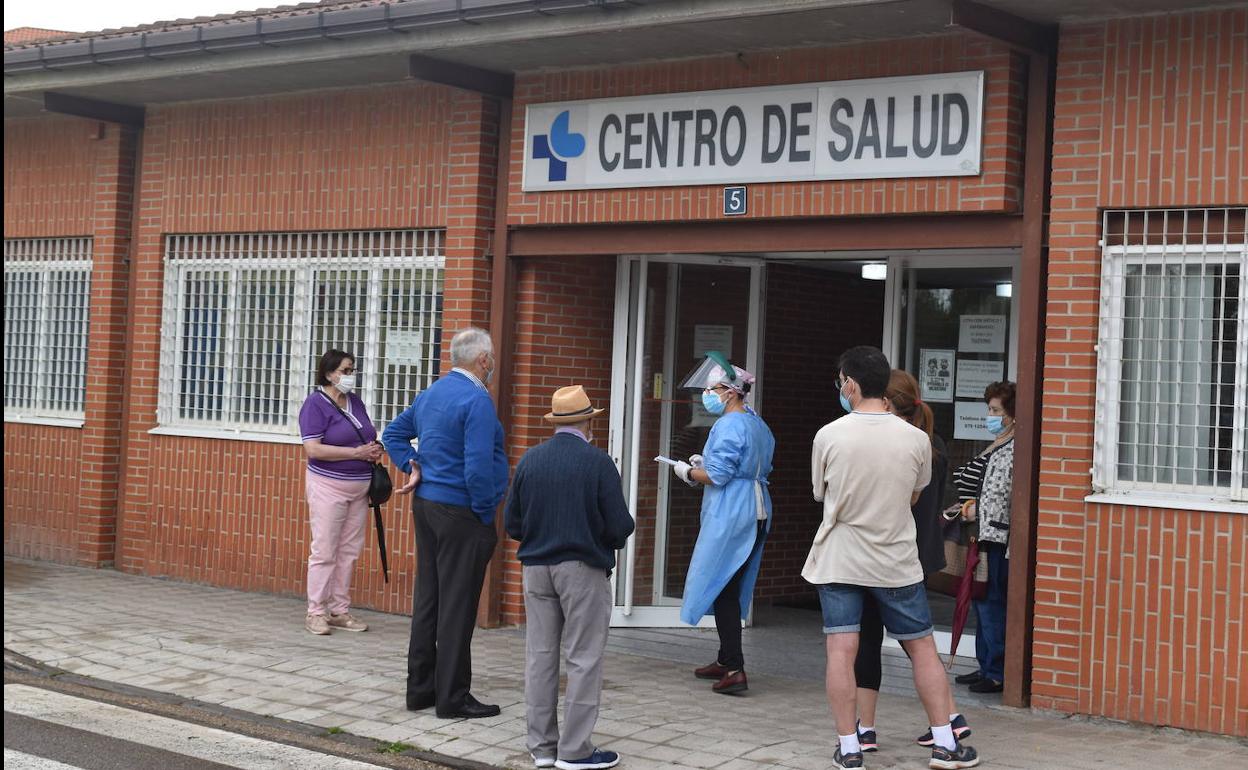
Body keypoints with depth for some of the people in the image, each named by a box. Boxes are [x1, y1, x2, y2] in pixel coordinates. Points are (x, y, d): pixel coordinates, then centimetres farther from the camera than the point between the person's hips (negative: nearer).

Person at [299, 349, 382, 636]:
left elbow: (369, 435, 24)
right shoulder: (315, 403, -9)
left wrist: (374, 449, 0)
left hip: (359, 487, 7)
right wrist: (357, 453, -19)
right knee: (324, 551, -4)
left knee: (349, 551, 8)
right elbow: (313, 449, -18)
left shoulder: (355, 401, 11)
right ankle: (316, 613, 3)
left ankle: (340, 611, 15)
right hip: (328, 486, -7)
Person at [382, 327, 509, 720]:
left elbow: (394, 433, 23)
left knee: (428, 598, 13)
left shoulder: (430, 393, 12)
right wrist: (486, 515, -13)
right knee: (457, 604, -3)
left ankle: (420, 688, 20)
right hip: (460, 512, -9)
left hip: (426, 505, 9)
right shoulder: (476, 400, -17)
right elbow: (478, 466, -23)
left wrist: (413, 467, 12)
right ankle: (452, 697, 2)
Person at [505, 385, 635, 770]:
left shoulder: (530, 459, 2)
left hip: (536, 568, 5)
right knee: (584, 659, 3)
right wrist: (611, 538, 11)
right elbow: (620, 526, -11)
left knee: (540, 655, 10)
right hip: (583, 568, -4)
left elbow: (512, 522, 4)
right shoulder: (598, 462, -10)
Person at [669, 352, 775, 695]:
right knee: (732, 588, 17)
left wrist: (689, 472, -1)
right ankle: (726, 660, 25)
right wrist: (705, 462, 18)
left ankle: (735, 670, -10)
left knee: (719, 587, -5)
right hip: (757, 512, 10)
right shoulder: (759, 425, 14)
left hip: (730, 515, -10)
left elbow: (718, 476, -20)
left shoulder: (728, 426, -15)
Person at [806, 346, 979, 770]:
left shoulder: (828, 436, -9)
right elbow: (914, 495, 9)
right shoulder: (915, 438, -6)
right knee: (922, 648, 11)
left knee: (840, 651, 1)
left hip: (839, 560, -1)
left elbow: (821, 493, 5)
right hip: (895, 561, 1)